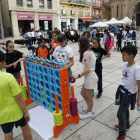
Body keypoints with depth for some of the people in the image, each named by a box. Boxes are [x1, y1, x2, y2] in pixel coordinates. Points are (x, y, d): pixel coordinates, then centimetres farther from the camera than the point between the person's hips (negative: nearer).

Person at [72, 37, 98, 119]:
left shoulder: (86, 53, -20)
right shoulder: (91, 51, 8)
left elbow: (87, 69, -26)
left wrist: (78, 76, -19)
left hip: (90, 76, -9)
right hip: (90, 75, 9)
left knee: (89, 97, 10)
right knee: (83, 93, 23)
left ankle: (89, 113, 31)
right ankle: (90, 108, 42)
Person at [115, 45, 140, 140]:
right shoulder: (125, 64, -4)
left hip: (129, 94, -7)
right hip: (122, 90, 7)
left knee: (120, 113, 0)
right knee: (125, 109, 24)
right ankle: (126, 125, 49)